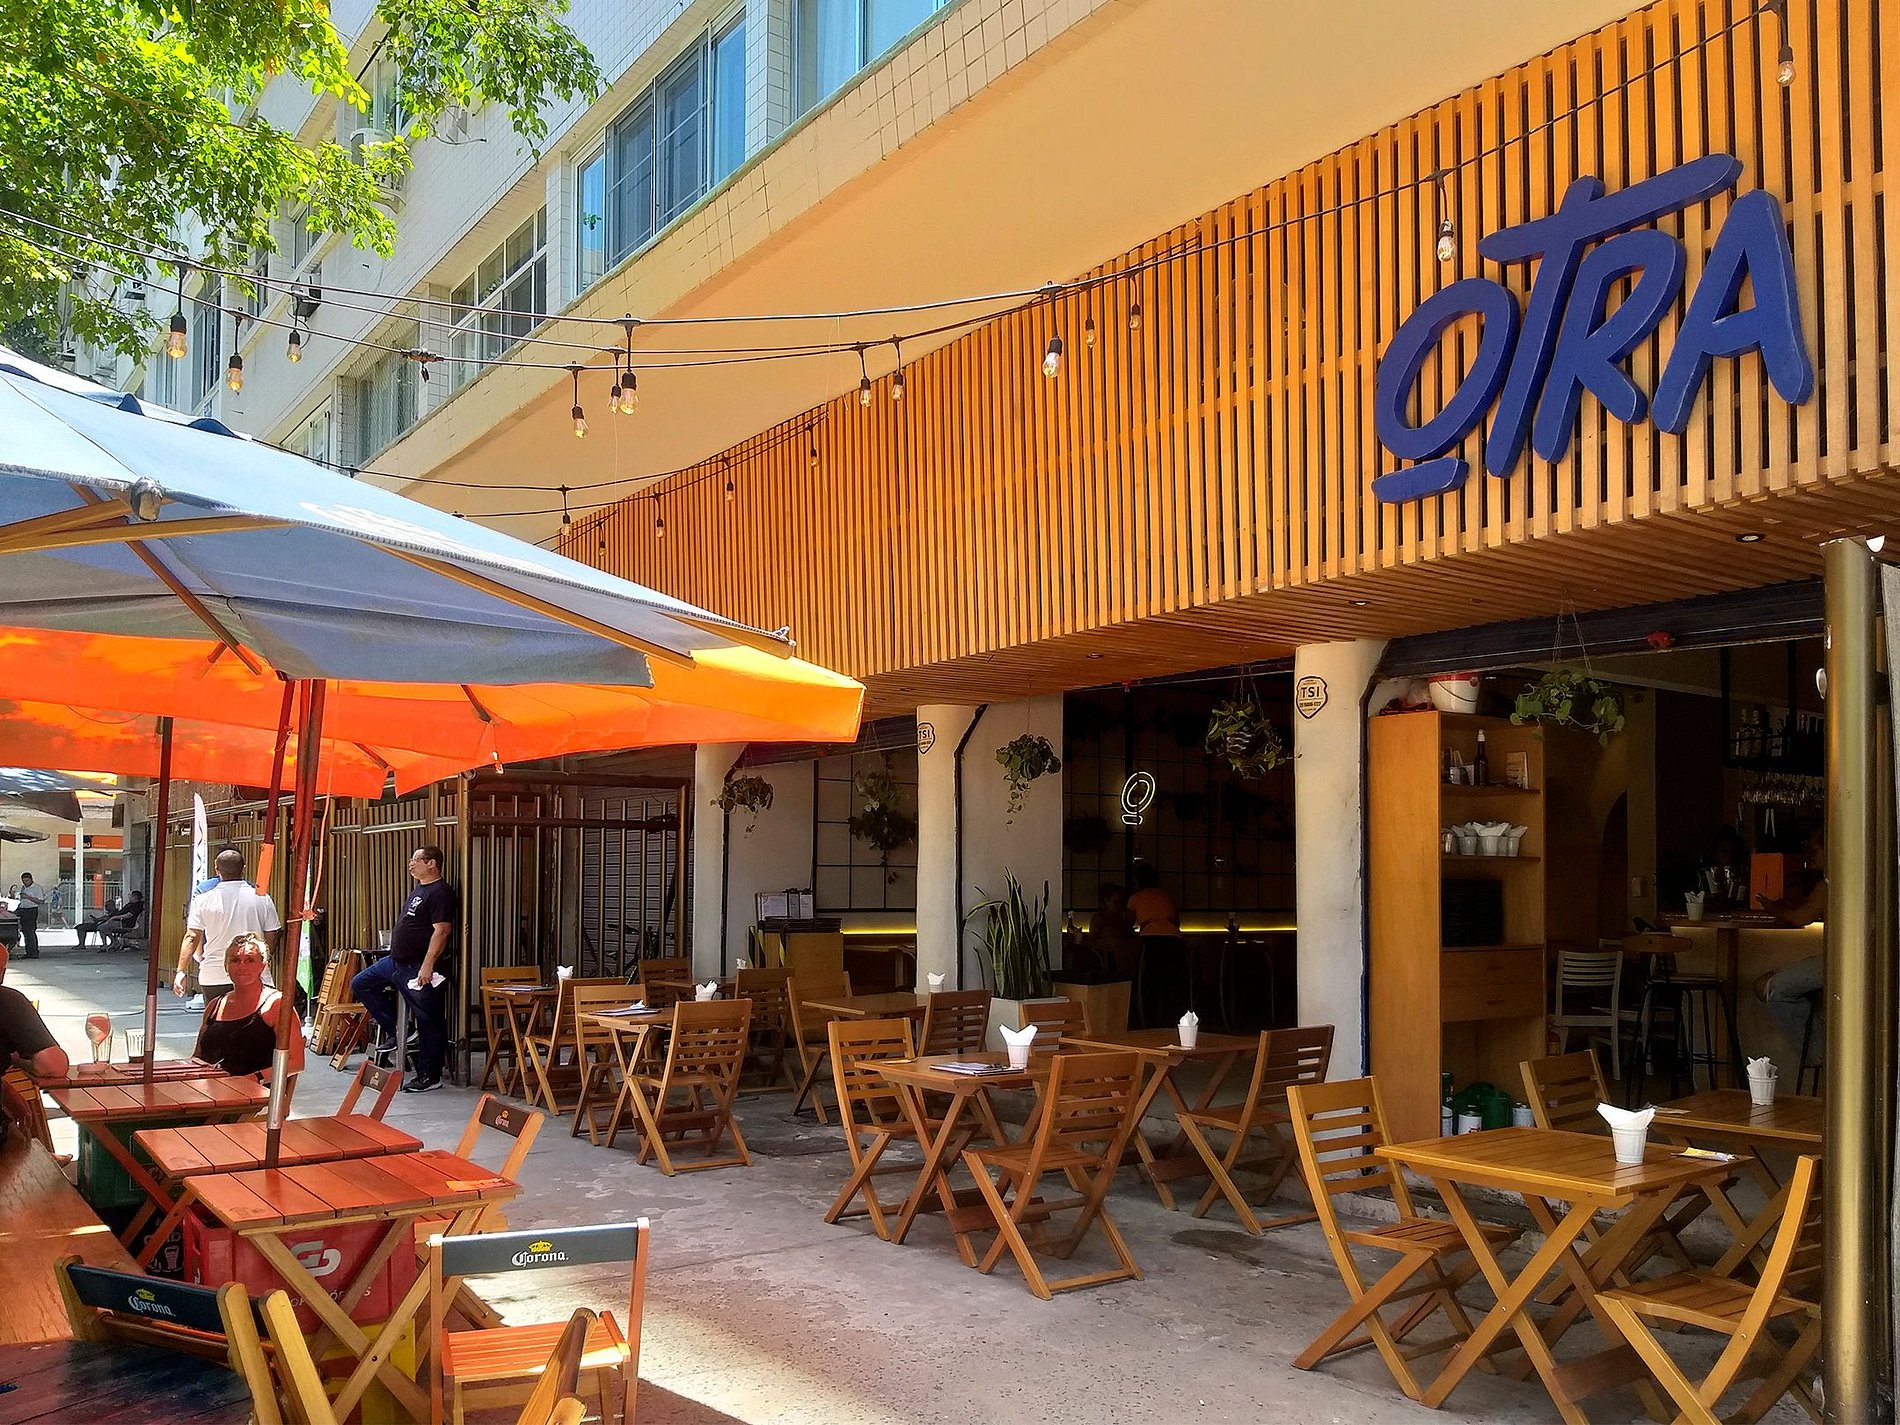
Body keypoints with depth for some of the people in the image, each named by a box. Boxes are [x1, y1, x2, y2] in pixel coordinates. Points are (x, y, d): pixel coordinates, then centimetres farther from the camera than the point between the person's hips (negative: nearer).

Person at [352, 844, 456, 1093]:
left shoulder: (440, 893, -15)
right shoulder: (417, 891, 17)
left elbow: (442, 932, -23)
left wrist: (428, 965, -27)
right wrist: (396, 955, 23)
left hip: (419, 969, -11)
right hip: (396, 961, 11)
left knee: (429, 1021, -3)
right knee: (360, 984, 13)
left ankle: (430, 1076, 5)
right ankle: (394, 1030, 16)